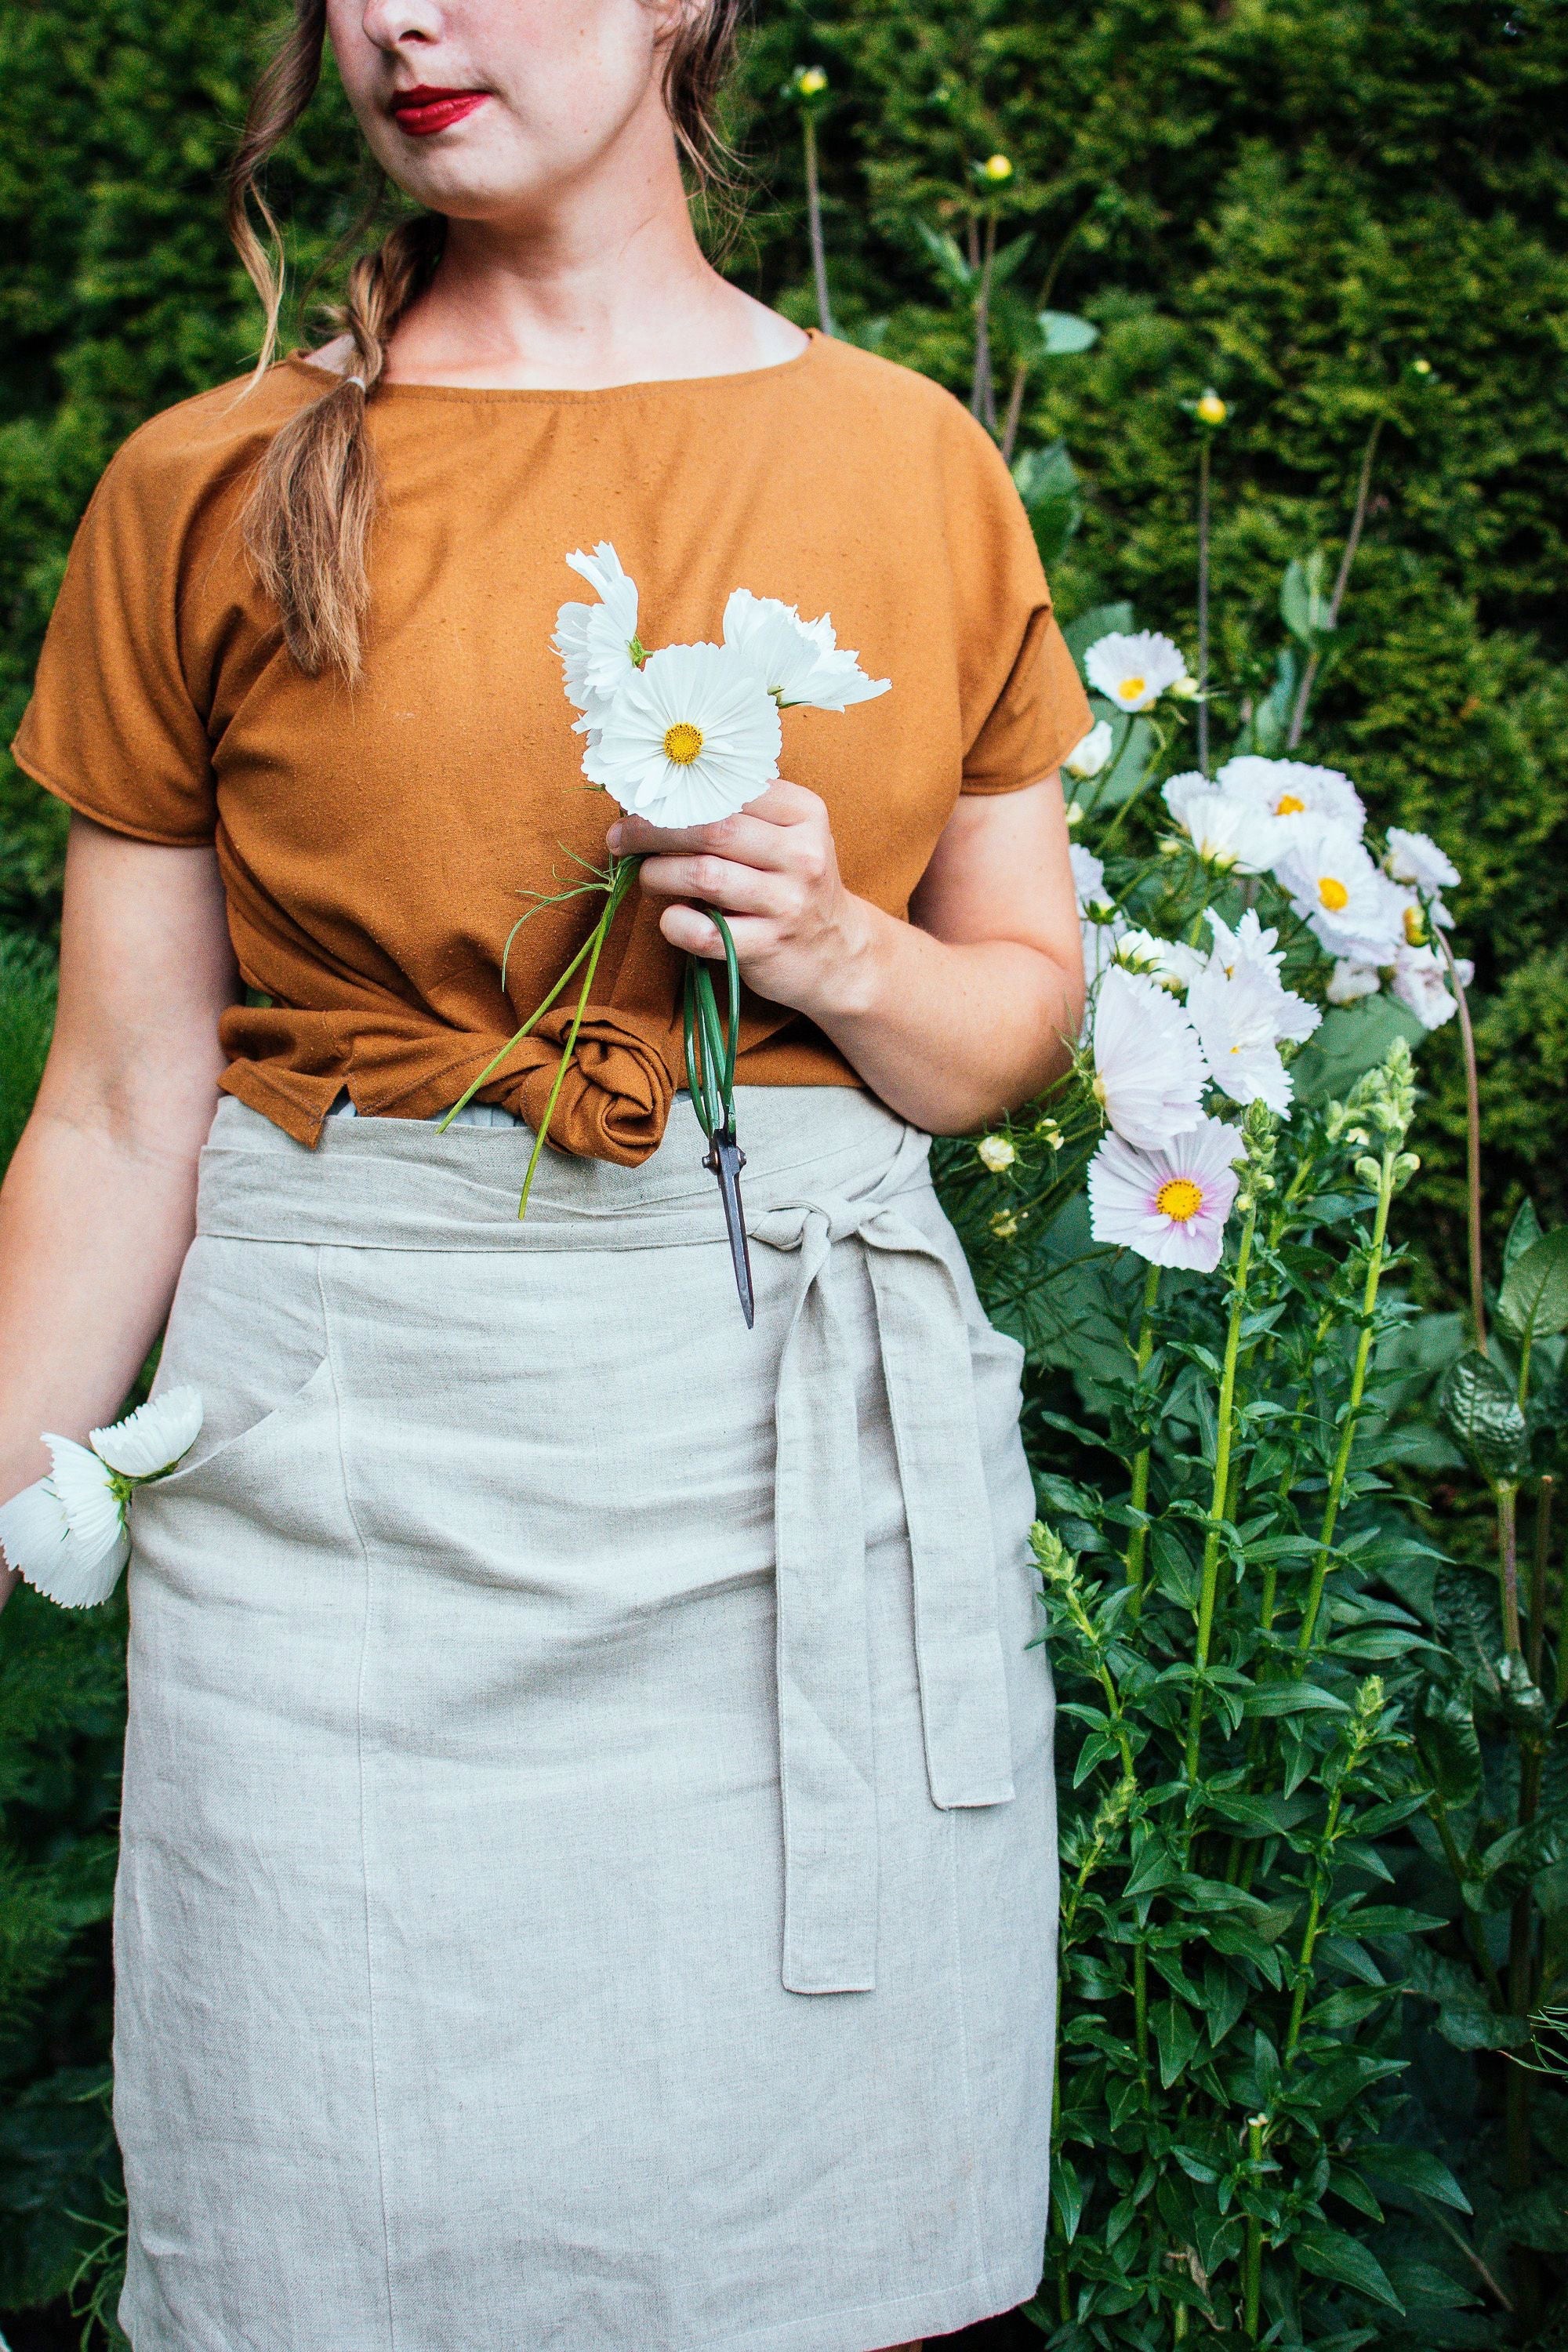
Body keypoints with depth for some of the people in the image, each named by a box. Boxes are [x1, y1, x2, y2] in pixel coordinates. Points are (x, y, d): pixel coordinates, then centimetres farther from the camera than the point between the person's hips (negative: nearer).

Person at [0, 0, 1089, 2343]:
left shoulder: (912, 460, 7)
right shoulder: (214, 487, 2)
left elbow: (1025, 1017, 12)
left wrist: (838, 952, -8)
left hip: (818, 1443, 2)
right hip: (354, 1468, -1)